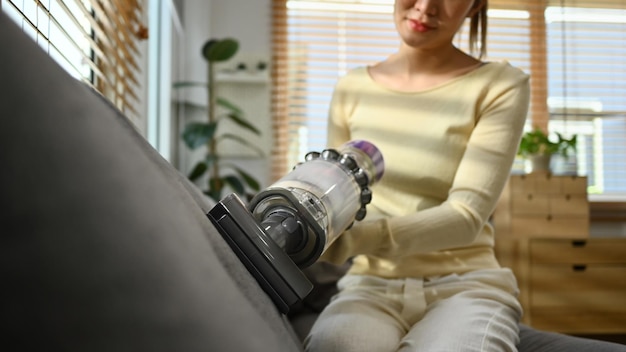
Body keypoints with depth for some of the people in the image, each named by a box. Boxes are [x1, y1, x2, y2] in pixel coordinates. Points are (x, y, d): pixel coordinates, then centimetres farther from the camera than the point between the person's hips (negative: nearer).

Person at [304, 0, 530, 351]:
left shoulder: (501, 85, -2)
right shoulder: (351, 89, 10)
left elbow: (468, 213, -13)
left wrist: (366, 237, -29)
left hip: (464, 286, -2)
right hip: (370, 286, 2)